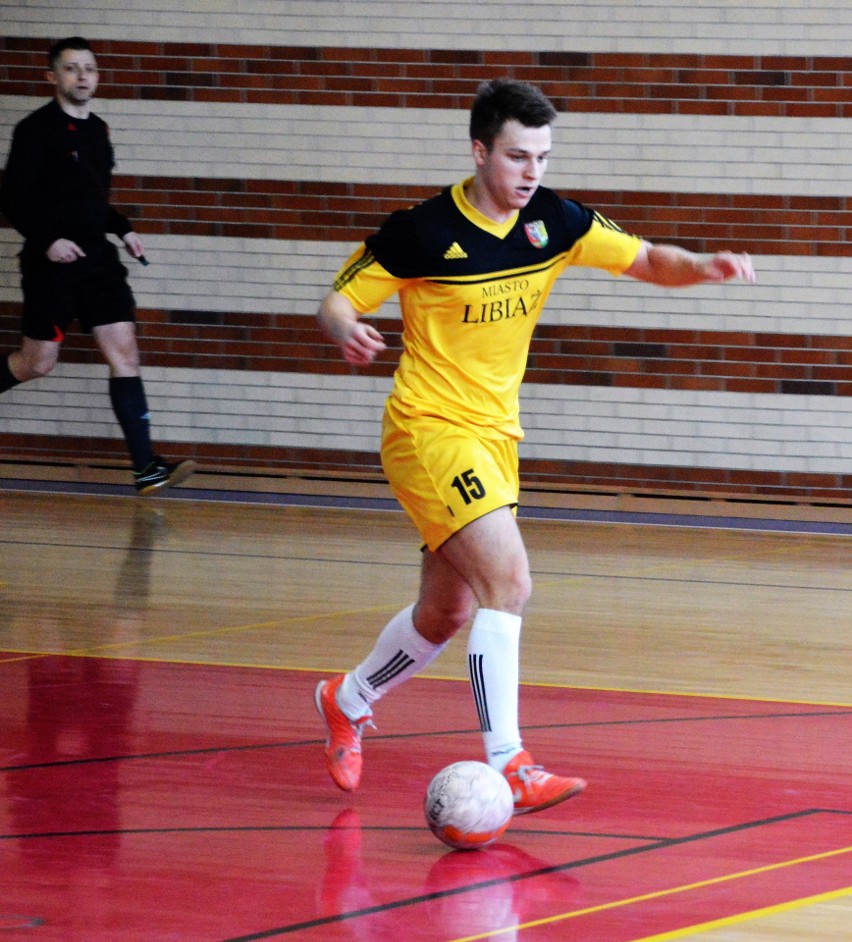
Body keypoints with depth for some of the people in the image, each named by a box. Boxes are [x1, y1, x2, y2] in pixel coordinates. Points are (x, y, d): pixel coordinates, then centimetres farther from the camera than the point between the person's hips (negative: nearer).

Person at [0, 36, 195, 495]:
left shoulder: (98, 130, 14)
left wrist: (122, 230, 11)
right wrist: (46, 240, -21)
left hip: (97, 258, 6)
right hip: (51, 263, -6)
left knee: (125, 355, -5)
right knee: (37, 363, -1)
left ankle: (145, 466, -11)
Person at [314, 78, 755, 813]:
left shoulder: (553, 222, -1)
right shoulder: (421, 231, -15)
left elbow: (647, 261, 3)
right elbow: (338, 302, -7)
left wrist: (703, 267, -17)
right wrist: (347, 331, -30)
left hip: (496, 438, 7)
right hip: (430, 430, -7)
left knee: (447, 613, 17)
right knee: (508, 580, -23)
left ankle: (348, 700, 42)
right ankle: (508, 766, -23)